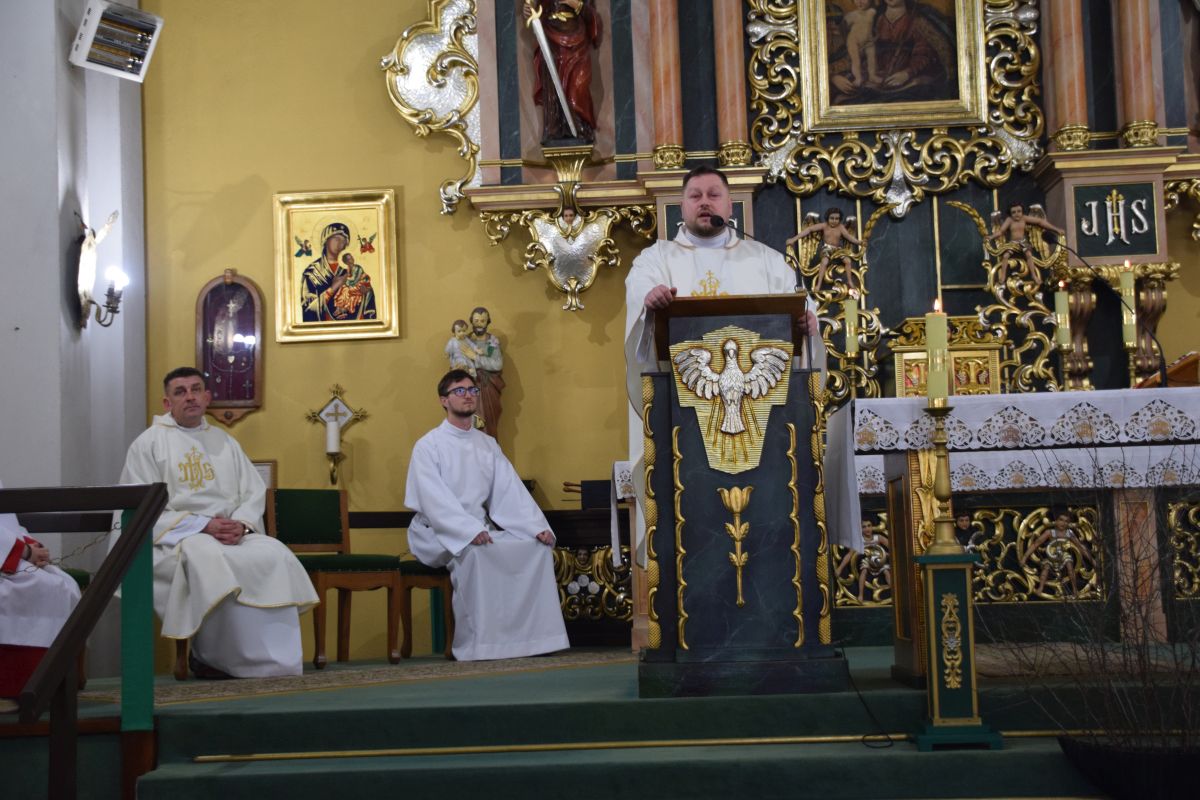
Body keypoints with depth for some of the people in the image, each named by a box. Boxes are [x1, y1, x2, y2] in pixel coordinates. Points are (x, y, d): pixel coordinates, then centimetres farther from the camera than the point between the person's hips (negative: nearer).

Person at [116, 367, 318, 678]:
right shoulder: (149, 443, 4)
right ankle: (211, 656, -23)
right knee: (210, 560, -38)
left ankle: (275, 659, -23)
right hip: (175, 536, -4)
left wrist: (241, 524, -12)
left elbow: (255, 492, 12)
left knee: (276, 556, -25)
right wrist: (204, 525, -17)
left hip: (233, 534, 4)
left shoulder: (225, 442, 19)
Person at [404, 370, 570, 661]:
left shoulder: (487, 444, 13)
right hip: (438, 533, -6)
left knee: (536, 547, -14)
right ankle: (475, 645, -28)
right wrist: (470, 531, -32)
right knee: (474, 553, -36)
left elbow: (511, 491, 4)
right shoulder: (428, 446, -5)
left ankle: (531, 635, -12)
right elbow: (434, 500, -18)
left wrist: (537, 527, -12)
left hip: (480, 529, 6)